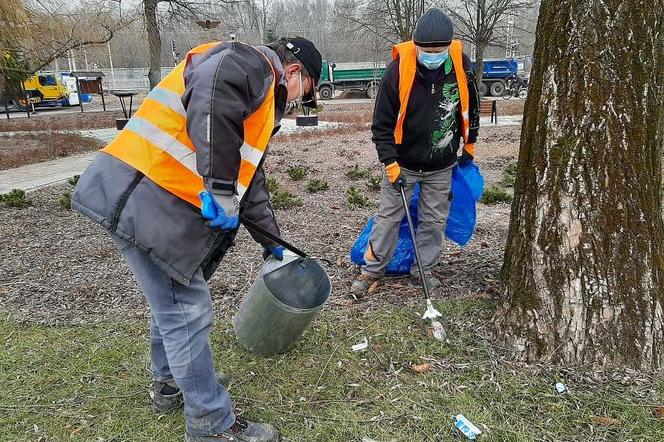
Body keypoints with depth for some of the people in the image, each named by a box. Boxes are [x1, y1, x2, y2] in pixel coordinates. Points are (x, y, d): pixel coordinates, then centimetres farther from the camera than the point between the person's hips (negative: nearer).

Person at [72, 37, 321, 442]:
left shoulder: (262, 106, 25)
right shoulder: (250, 64, -6)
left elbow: (251, 180, 28)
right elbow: (209, 99, -29)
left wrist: (273, 244, 30)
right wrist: (221, 188, -27)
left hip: (168, 204, 10)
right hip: (142, 200, -10)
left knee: (173, 300, 24)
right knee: (187, 310, -2)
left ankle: (170, 383, 45)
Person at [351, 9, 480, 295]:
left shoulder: (461, 67, -11)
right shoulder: (397, 71, -19)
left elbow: (471, 108, 8)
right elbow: (382, 125, -13)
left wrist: (469, 145, 14)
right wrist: (391, 164, -17)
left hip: (442, 166, 2)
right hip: (403, 163, -2)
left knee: (434, 220, 10)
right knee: (389, 217, 5)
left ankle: (424, 268, 28)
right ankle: (372, 269, 20)